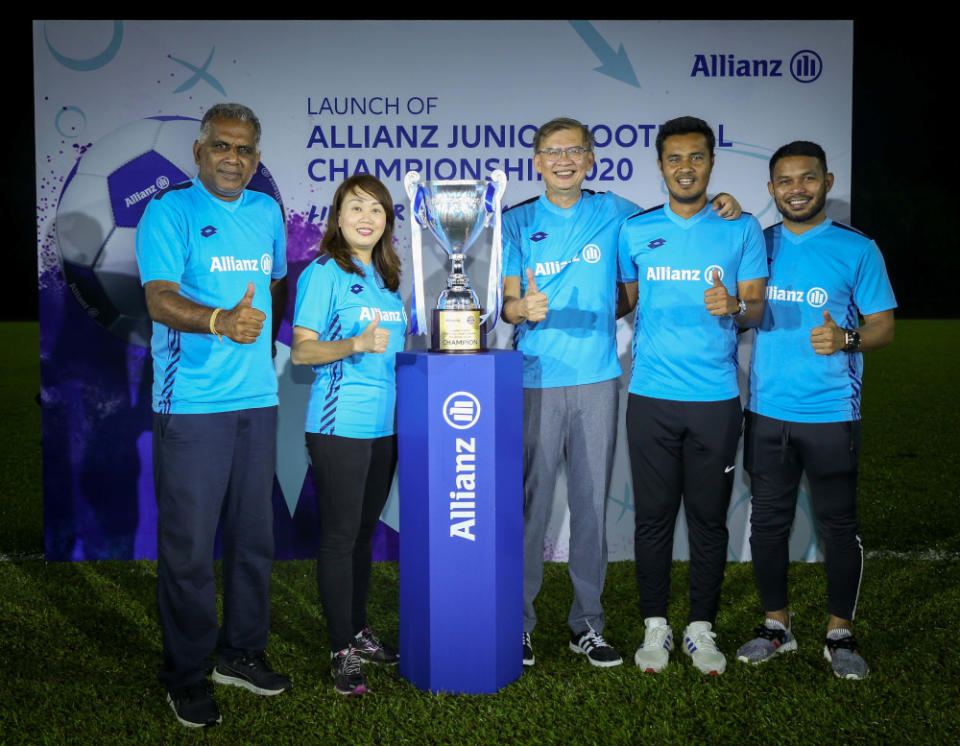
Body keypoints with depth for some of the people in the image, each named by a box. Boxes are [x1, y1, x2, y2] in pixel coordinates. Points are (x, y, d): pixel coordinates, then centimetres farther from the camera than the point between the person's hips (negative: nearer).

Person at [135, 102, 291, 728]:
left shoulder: (267, 211, 14)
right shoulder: (169, 211, -4)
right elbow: (160, 299, -17)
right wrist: (220, 321, -35)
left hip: (257, 398, 6)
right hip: (191, 402, -5)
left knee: (254, 535, 12)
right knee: (189, 543, 0)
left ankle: (241, 652, 30)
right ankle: (186, 675, 17)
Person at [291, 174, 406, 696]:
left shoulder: (387, 276, 15)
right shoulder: (323, 272, -6)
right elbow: (301, 350, -12)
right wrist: (354, 345, -26)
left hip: (385, 424, 7)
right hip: (339, 425, -7)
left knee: (364, 531, 15)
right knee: (339, 536, 1)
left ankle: (359, 631, 29)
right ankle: (343, 652, 11)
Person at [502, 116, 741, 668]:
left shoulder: (613, 213, 9)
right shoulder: (518, 222, 5)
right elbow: (508, 303, -1)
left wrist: (718, 206, 5)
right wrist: (525, 307, -25)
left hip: (597, 379, 2)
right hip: (536, 379, -1)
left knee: (592, 504, 8)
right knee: (530, 503, 0)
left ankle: (587, 623, 21)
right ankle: (519, 620, 15)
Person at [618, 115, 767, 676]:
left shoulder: (742, 229, 4)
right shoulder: (635, 230, 6)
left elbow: (757, 308, 3)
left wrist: (735, 306, -19)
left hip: (716, 398, 0)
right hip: (652, 397, 0)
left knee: (710, 517, 7)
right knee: (654, 515, 6)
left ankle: (701, 628, 23)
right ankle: (655, 625, 21)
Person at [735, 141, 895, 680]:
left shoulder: (858, 250, 0)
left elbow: (884, 326, 0)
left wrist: (846, 339, -21)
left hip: (831, 413, -3)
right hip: (767, 411, 3)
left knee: (839, 525, 5)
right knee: (768, 522, 10)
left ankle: (841, 634, 22)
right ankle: (777, 626, 26)